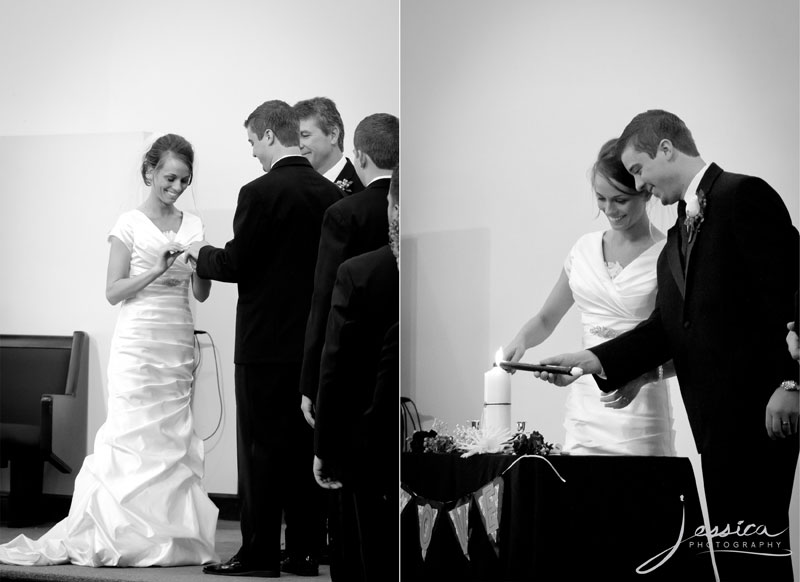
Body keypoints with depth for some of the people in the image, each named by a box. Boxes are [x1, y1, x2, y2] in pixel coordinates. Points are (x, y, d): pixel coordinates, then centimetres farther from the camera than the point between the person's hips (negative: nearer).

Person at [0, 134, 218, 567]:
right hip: (139, 342, -4)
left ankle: (166, 536, 3)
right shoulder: (131, 224, -1)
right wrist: (156, 272, -17)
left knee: (173, 438, 1)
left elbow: (201, 293, 9)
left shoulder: (192, 226, 10)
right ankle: (125, 536, -5)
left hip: (178, 346, 4)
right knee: (135, 436, -9)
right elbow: (113, 292, -5)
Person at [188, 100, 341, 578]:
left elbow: (236, 265, -14)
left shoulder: (261, 193, -15)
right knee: (306, 448, 10)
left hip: (267, 342, -6)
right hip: (316, 342, 6)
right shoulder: (332, 194, 5)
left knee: (262, 449, -1)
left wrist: (202, 254, 6)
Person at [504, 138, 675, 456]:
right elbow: (546, 318, 19)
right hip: (585, 407, 4)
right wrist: (520, 341, -2)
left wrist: (644, 374, -22)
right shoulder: (586, 248, 10)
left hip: (639, 408, -4)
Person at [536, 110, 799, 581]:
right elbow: (667, 326, 15)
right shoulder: (678, 236, 21)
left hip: (760, 407, -9)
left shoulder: (744, 195, -6)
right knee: (731, 543, 9)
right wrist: (594, 360, 3)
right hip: (716, 418, 9)